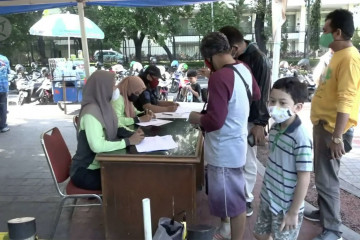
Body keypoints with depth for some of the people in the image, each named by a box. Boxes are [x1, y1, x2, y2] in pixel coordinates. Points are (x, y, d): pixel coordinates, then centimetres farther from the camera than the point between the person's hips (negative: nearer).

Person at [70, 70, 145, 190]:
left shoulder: (104, 106, 0)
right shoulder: (91, 112, -25)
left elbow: (113, 130, 11)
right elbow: (97, 146, -33)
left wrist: (132, 134, -8)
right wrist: (129, 141, -26)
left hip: (99, 164, 7)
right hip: (85, 172, -7)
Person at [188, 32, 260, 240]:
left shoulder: (220, 77, -26)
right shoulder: (243, 69, 2)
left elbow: (215, 121, -29)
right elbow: (256, 95, 20)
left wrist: (197, 118, -10)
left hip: (225, 149, -10)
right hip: (235, 142, 10)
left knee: (234, 201, 7)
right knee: (226, 194, 26)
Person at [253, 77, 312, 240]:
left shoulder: (301, 139, -26)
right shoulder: (275, 128, -4)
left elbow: (304, 179, -21)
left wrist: (294, 212, -16)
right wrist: (267, 190, 15)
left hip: (286, 206, -7)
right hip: (268, 198, 7)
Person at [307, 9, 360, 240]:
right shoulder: (338, 55, 14)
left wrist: (337, 137, -26)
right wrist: (325, 129, 22)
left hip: (332, 128, -10)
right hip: (323, 124, 10)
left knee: (326, 179, -3)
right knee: (321, 175, 19)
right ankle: (324, 212, 36)